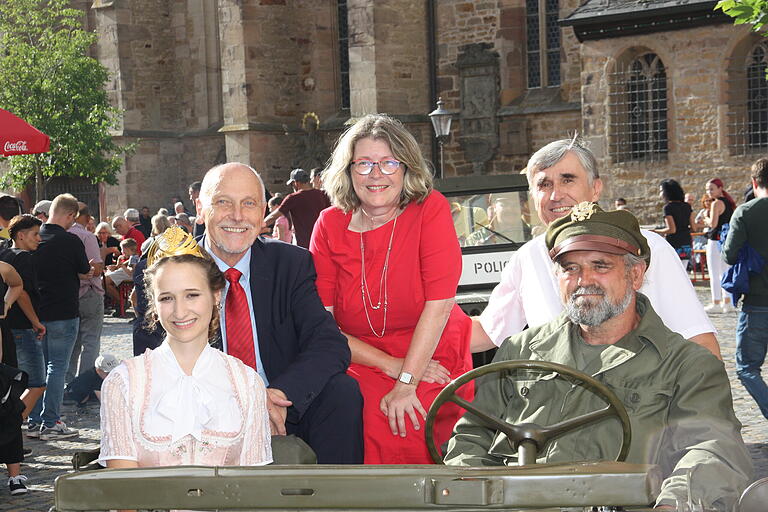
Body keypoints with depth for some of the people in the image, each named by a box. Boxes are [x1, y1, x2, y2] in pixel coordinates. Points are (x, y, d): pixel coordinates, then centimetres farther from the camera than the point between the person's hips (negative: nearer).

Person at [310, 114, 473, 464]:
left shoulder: (430, 209, -5)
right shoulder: (330, 225, 1)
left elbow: (439, 302, -13)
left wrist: (406, 383, -19)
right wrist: (392, 365, -12)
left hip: (433, 361, -2)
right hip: (359, 362, 2)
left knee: (396, 426, -29)